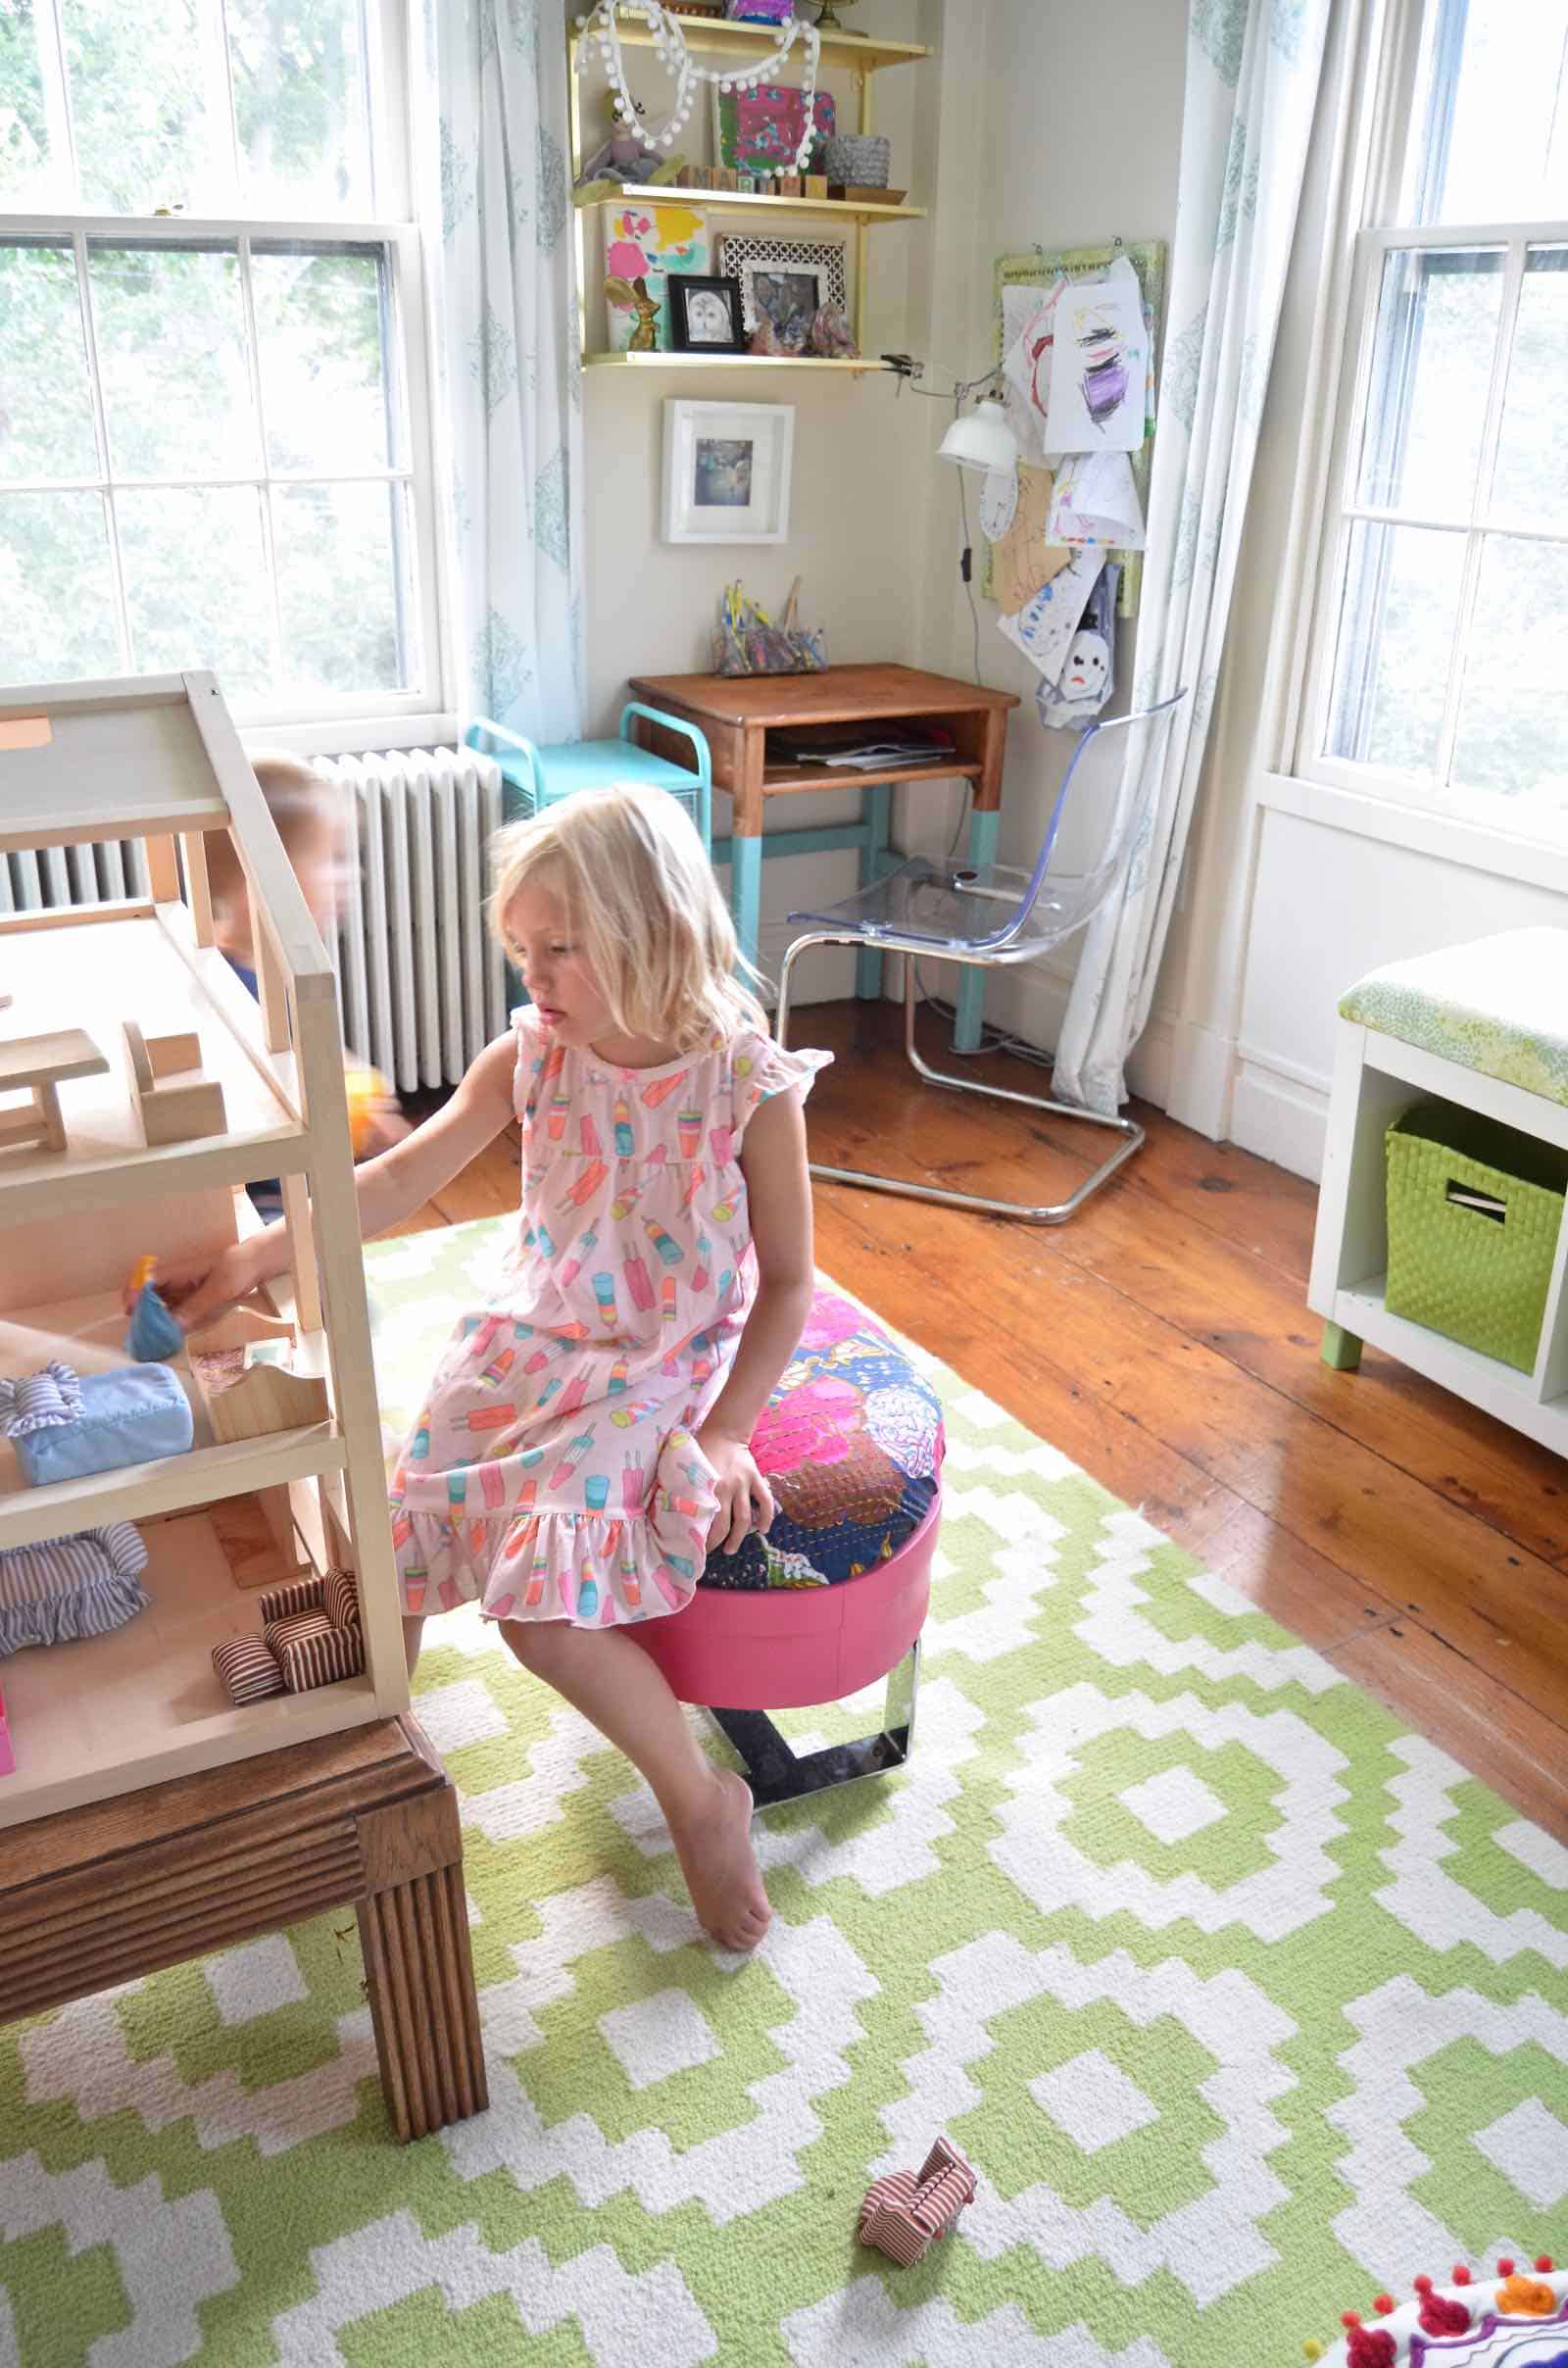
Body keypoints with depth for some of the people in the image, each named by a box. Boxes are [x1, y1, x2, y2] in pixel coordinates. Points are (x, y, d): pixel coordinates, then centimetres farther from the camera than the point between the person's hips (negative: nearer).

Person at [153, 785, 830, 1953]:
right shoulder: (528, 1056, -5)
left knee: (543, 1609, -20)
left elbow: (785, 1280, -8)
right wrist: (255, 1257, -9)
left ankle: (702, 1800, 4)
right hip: (527, 1346, 5)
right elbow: (402, 1179, -1)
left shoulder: (750, 1085, -17)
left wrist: (723, 1436, -12)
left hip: (660, 1377, -5)